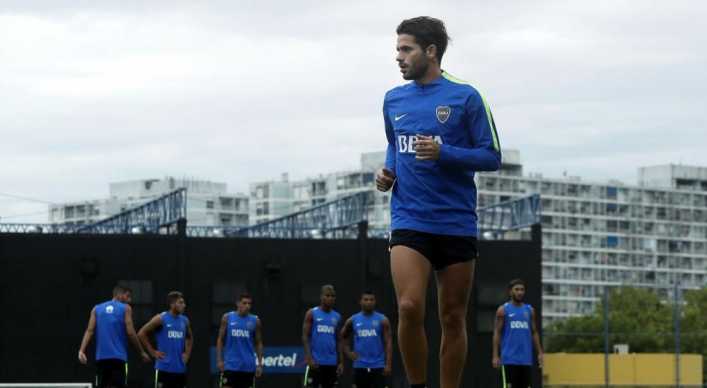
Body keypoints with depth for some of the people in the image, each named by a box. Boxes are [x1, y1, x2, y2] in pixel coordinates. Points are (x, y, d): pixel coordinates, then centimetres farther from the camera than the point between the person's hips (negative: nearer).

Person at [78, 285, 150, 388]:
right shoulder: (125, 308, 2)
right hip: (118, 356, -4)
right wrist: (141, 352, 5)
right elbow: (130, 333, -4)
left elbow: (90, 331, 2)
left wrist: (81, 351, -7)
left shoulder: (97, 309, 13)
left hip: (101, 356, 4)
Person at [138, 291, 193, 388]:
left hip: (180, 368, 6)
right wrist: (153, 352, -7)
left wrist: (187, 354, 13)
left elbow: (189, 338, 28)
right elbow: (141, 333, -6)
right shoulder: (161, 318, -8)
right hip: (164, 367, -6)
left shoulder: (184, 320, 9)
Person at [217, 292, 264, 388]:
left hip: (248, 366, 1)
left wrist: (260, 363, 0)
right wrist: (219, 359, -4)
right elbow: (220, 340, 5)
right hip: (230, 365, -1)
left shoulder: (255, 321, 3)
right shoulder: (227, 317, 1)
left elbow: (258, 343, 8)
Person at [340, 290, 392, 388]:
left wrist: (388, 364, -13)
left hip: (378, 366, -2)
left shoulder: (382, 320, 0)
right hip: (360, 365, 2)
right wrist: (348, 353, 9)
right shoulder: (352, 320, 6)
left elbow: (388, 343, -4)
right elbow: (343, 337, 23)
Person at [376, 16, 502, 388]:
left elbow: (492, 157, -4)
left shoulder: (465, 97, -3)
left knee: (453, 318, 4)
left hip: (456, 222, -2)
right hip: (409, 221, 2)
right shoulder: (394, 99, 11)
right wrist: (387, 171, 6)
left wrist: (443, 153, -18)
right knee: (409, 307, -16)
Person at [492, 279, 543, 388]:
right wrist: (495, 355, -9)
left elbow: (534, 332, 14)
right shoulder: (503, 310, 0)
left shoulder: (530, 310, 11)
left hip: (526, 359, 4)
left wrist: (540, 352, 6)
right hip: (509, 358, -4)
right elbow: (497, 333, -1)